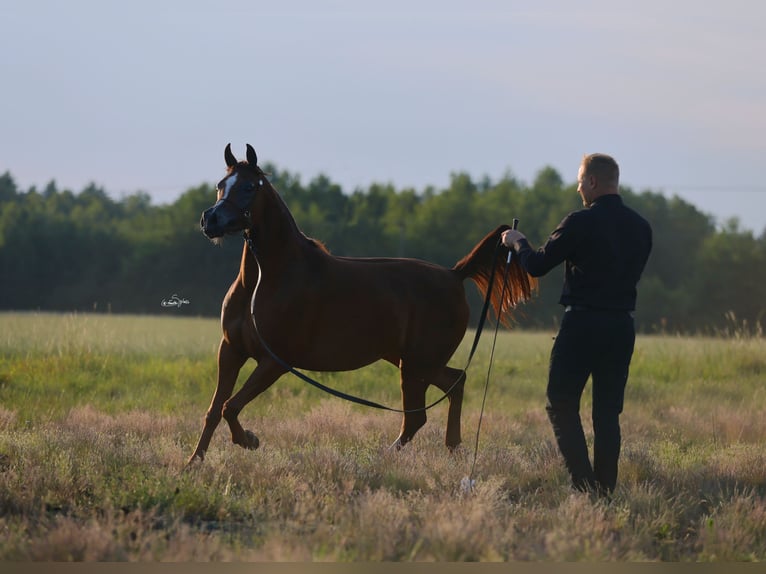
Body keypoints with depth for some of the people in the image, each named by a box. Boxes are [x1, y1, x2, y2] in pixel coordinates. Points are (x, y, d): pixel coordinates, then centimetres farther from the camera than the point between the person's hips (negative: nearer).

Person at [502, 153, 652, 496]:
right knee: (608, 411, 11)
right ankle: (605, 490, 9)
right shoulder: (641, 227, 6)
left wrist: (517, 242, 14)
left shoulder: (581, 223, -12)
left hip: (582, 324, -6)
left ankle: (584, 484, -11)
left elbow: (537, 266, -6)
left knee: (561, 404, 1)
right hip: (622, 325, 6)